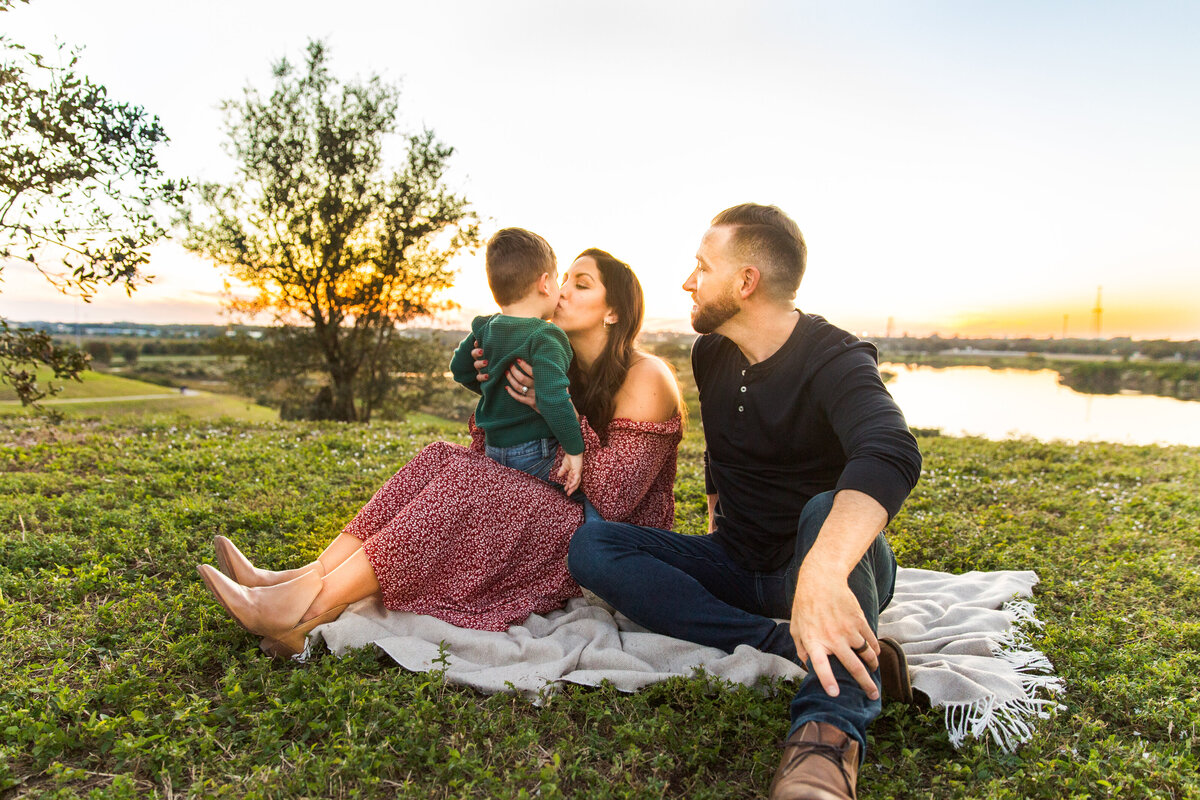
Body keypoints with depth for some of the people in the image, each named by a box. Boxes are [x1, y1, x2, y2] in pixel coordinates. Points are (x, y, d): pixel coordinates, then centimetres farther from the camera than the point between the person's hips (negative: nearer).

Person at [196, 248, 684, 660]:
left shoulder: (644, 378, -12)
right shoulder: (561, 370, 11)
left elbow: (612, 499, -21)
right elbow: (488, 455, 9)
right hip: (555, 519, 7)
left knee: (466, 480, -29)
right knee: (441, 460, -13)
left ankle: (310, 611, -28)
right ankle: (308, 580, -22)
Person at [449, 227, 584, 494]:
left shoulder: (486, 329, 5)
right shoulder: (544, 338, -19)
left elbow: (460, 368, 21)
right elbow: (553, 399, -28)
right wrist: (574, 449, -21)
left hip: (492, 448, 8)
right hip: (534, 454, -8)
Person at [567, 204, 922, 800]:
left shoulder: (835, 361, -19)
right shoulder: (710, 355, 3)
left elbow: (891, 455, -41)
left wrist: (822, 573, -58)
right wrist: (716, 524, 12)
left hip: (834, 570, -6)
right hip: (737, 568, 6)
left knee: (827, 509, -38)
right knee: (590, 545, -15)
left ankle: (829, 732, -43)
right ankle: (787, 648, -27)